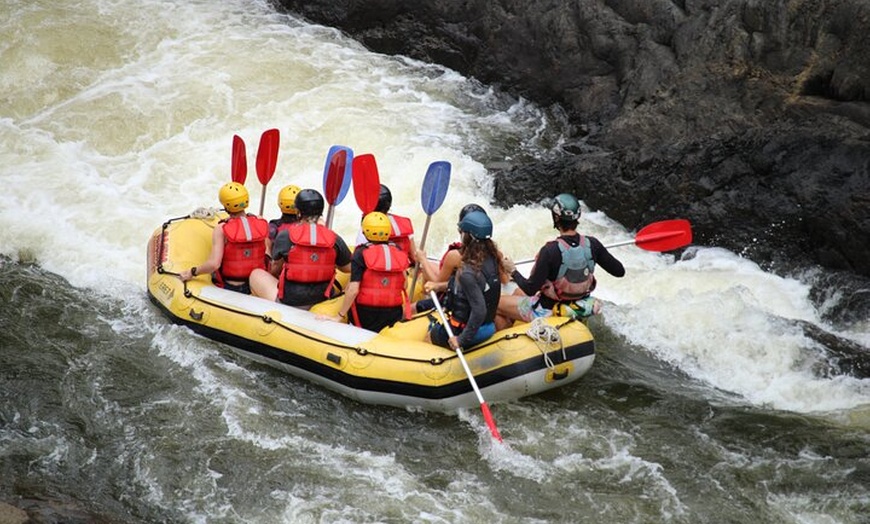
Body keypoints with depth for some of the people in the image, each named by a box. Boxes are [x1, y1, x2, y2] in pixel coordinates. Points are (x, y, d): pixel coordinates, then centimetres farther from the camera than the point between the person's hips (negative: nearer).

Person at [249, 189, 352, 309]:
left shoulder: (285, 236, -8)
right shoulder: (334, 239, -4)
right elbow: (348, 268, 7)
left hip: (289, 301, -1)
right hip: (323, 302, 2)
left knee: (256, 274, 21)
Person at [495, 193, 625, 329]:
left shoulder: (550, 250, -30)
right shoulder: (592, 245, -15)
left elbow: (530, 289, -25)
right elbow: (620, 271, -5)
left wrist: (513, 271, -7)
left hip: (547, 310, -7)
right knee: (518, 292, 30)